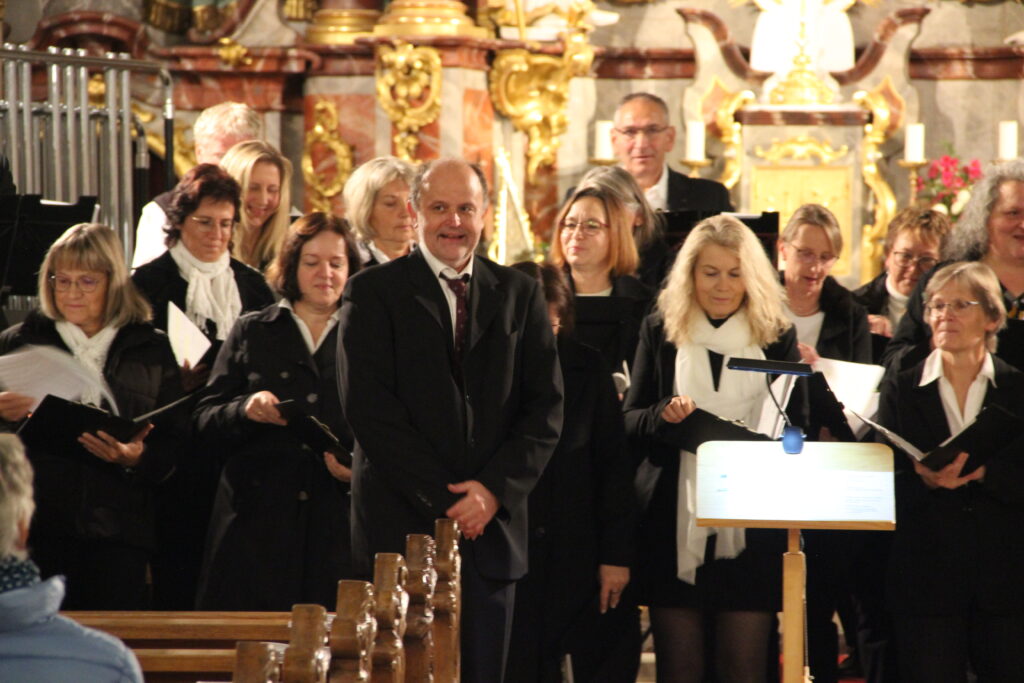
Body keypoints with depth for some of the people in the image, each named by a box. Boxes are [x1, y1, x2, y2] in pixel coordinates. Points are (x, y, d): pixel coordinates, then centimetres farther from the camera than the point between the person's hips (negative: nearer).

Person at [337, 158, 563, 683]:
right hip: (400, 527, -3)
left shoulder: (520, 295, 13)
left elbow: (546, 407, 7)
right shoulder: (373, 293, 2)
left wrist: (496, 489, -7)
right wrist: (441, 499, -11)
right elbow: (368, 408, -6)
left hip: (492, 525, 3)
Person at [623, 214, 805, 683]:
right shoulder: (660, 331, 7)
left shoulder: (777, 336, 7)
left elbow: (797, 430, 8)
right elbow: (629, 424, 7)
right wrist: (663, 416, -15)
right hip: (676, 527, 0)